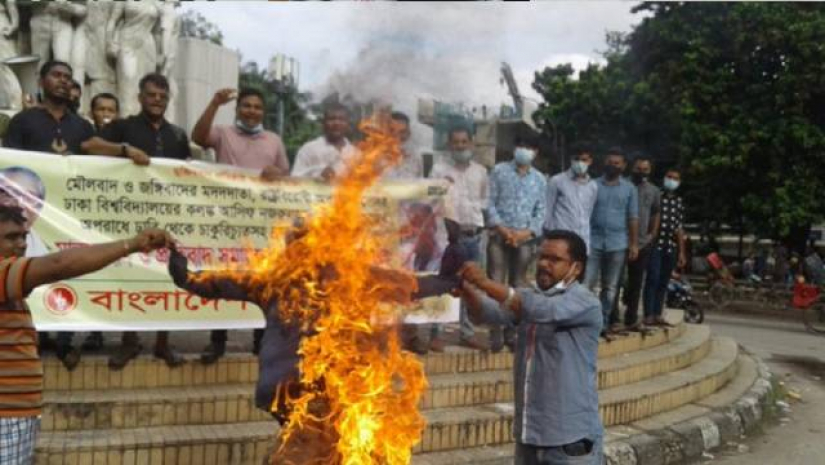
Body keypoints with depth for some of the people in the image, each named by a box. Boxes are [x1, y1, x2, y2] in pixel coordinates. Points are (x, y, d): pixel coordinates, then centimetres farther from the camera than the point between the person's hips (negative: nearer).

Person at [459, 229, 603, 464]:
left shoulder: (585, 303, -11)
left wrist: (486, 283, -35)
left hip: (572, 442, -7)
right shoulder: (528, 297, 8)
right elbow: (490, 312, -10)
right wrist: (467, 288, -31)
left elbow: (542, 310, -30)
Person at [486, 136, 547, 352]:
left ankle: (512, 332, 12)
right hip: (499, 235, -2)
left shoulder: (539, 179, 10)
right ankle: (495, 333, -2)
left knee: (518, 286, 6)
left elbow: (541, 211, 6)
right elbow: (489, 202, -1)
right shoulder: (499, 171, 4)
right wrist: (503, 229, -12)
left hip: (525, 239, 2)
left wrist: (526, 232, -9)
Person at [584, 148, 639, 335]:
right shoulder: (593, 185, 4)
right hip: (593, 241, -1)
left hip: (618, 244, 1)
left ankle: (603, 321, 16)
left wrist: (633, 243, 1)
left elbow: (633, 217, 6)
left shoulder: (629, 188, 6)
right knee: (587, 284, -6)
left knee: (610, 287, 8)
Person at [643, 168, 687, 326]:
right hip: (655, 244, -5)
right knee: (653, 279, -9)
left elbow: (680, 229, 18)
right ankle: (648, 315, -7)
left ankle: (657, 314, 13)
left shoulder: (679, 202, 15)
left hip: (671, 247, 5)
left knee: (664, 282, 8)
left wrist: (682, 252, 16)